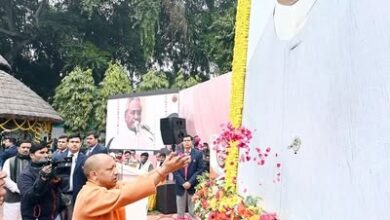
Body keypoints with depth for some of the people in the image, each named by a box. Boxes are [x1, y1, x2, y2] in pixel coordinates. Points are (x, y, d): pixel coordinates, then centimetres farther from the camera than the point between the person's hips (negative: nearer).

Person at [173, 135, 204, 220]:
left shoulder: (198, 154, 1)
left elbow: (200, 169, -5)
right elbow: (175, 170, 0)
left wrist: (190, 182, -13)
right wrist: (182, 183, -11)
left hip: (193, 186, -1)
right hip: (180, 185, 2)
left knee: (194, 211, 4)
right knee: (180, 211, 10)